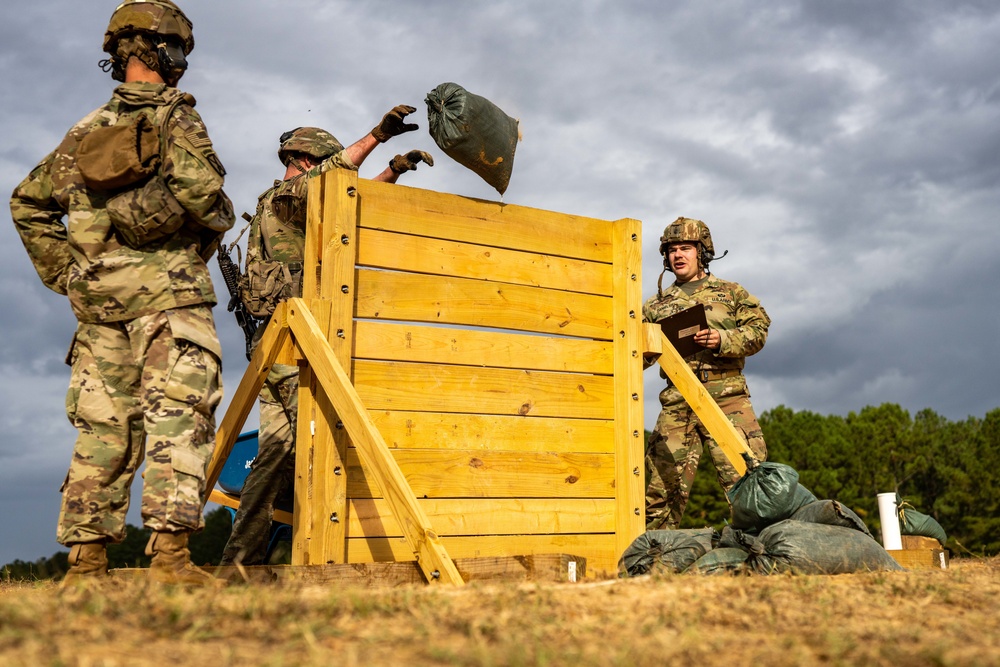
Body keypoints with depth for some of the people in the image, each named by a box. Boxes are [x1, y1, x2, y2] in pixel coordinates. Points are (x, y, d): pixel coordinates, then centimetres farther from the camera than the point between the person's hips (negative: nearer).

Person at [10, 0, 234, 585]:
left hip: (97, 298, 6)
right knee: (178, 420, -8)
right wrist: (217, 226, 3)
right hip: (167, 292, -6)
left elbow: (28, 203, 21)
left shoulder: (86, 130, 19)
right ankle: (170, 555, -14)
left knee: (103, 430, 9)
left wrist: (62, 272, 20)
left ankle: (86, 562, 12)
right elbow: (198, 188, -17)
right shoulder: (174, 116, 0)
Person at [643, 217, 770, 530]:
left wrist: (723, 340, -13)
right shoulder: (656, 305, 20)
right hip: (676, 404, 2)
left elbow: (758, 330, 5)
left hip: (726, 398, -2)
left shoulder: (730, 292, 16)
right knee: (662, 484, 0)